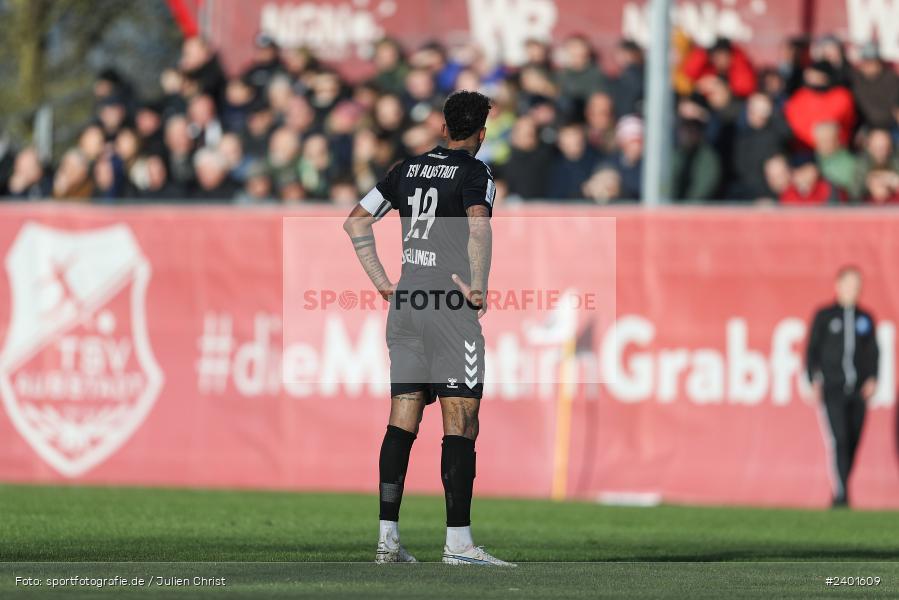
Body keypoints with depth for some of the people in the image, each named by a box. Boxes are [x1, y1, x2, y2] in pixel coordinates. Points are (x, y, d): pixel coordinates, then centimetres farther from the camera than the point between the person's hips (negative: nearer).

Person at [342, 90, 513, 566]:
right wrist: (478, 287, -15)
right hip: (451, 307, -6)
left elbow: (356, 221, 17)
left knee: (402, 423, 7)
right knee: (460, 424, -6)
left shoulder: (409, 169, 15)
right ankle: (458, 542, -11)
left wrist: (381, 281, 15)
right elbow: (478, 225, -23)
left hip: (405, 301, 6)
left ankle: (388, 537, 3)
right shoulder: (474, 173, -4)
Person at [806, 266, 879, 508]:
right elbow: (812, 350, 5)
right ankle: (841, 493, -20)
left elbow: (873, 352, 15)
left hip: (858, 391, 4)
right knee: (839, 439, -15)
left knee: (853, 441, 3)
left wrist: (872, 379, 0)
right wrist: (814, 380, -5)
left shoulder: (865, 318, 13)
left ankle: (840, 494, 14)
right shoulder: (824, 316, 5)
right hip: (833, 389, -3)